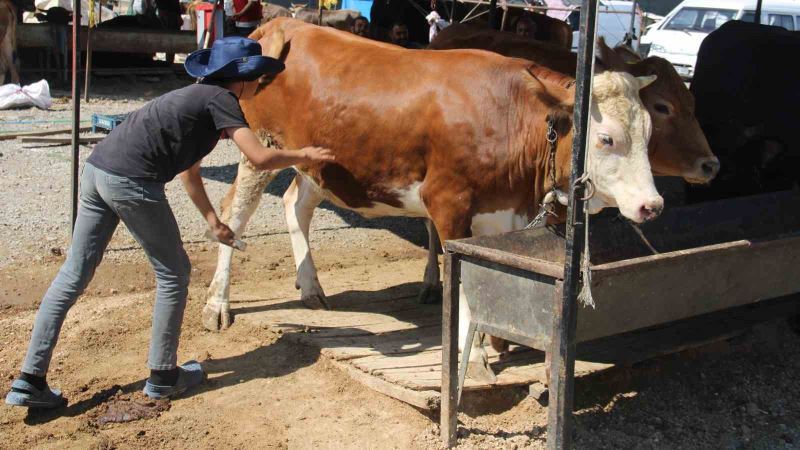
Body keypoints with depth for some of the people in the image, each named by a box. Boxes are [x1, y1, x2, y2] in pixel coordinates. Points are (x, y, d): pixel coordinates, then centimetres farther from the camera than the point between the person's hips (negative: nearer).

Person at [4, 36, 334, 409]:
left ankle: (30, 380, 12)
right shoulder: (220, 99, -1)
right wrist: (303, 156, 7)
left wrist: (213, 220, 38)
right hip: (131, 182, -9)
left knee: (73, 276, 10)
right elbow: (260, 158, -12)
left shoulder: (197, 97, 26)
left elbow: (188, 169, 34)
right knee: (173, 274, 8)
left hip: (96, 169, 9)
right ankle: (162, 376, 18)